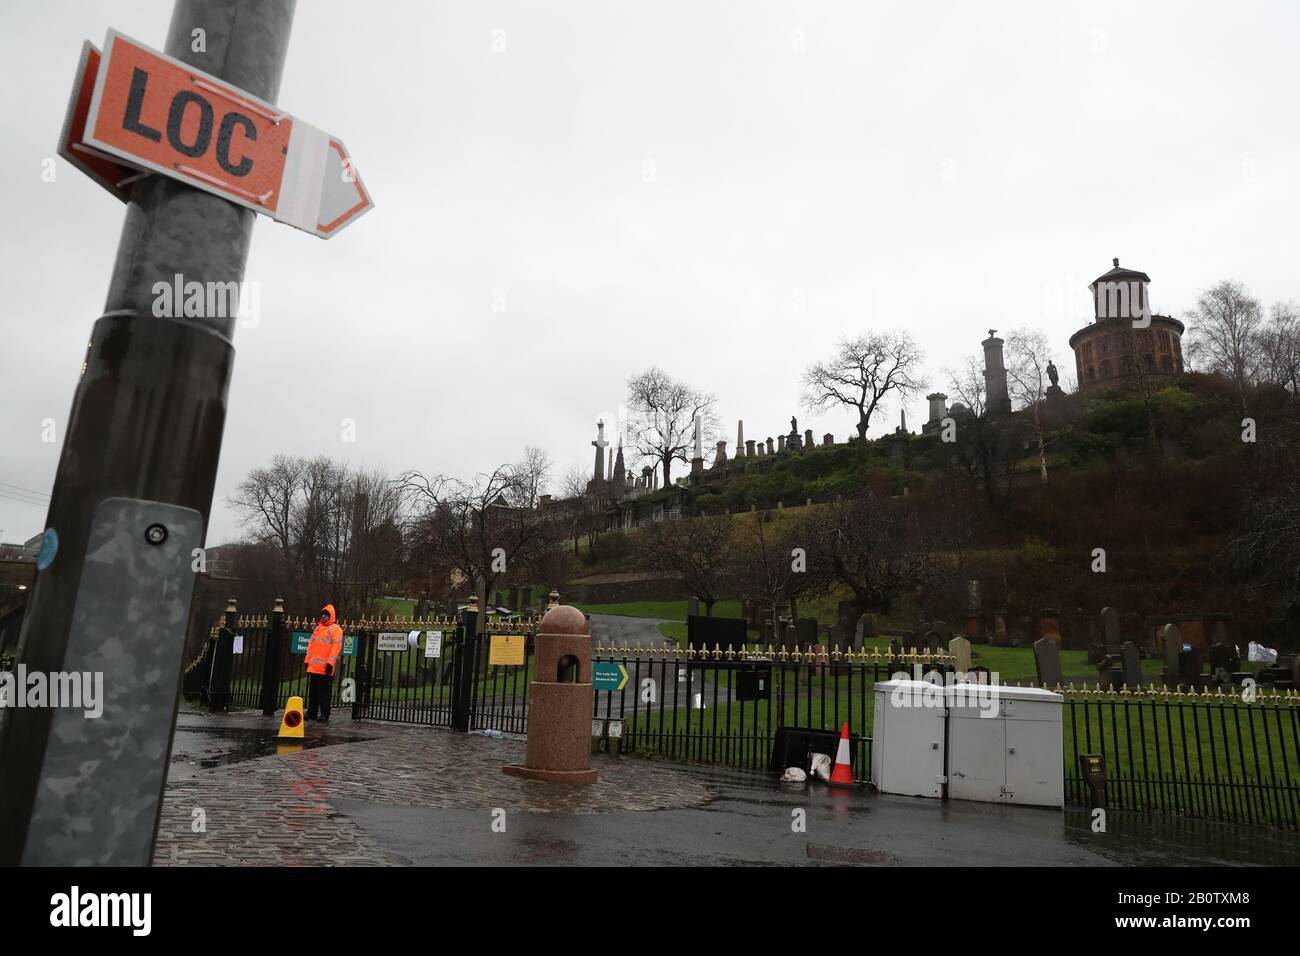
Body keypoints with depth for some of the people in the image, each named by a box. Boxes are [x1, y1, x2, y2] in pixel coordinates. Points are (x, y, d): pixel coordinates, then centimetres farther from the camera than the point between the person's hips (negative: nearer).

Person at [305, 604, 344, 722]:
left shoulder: (335, 629, -5)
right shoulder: (317, 628, 19)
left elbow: (336, 646, -13)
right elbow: (311, 645, 23)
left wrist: (330, 663, -19)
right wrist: (308, 660, 16)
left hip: (325, 668, -7)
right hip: (313, 667, 7)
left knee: (324, 692, -6)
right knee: (312, 692, 11)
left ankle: (324, 715, -4)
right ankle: (312, 712, 19)